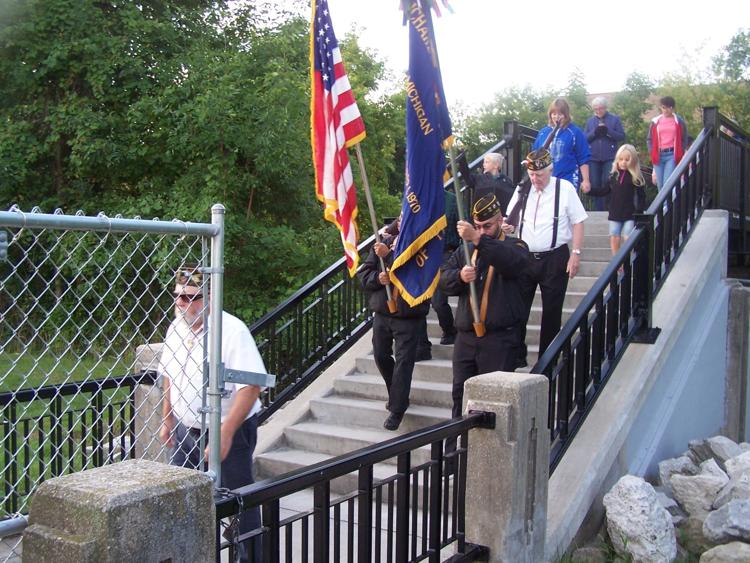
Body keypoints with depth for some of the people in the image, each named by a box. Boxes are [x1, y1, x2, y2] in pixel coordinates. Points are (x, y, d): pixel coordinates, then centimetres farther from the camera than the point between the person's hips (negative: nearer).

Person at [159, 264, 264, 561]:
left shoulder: (232, 331, -21)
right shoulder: (176, 328, 2)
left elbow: (251, 386, -25)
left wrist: (226, 432, -28)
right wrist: (167, 420, 16)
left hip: (228, 430, -7)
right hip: (185, 428, 7)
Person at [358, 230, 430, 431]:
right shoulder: (383, 244, 4)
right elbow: (363, 273, 6)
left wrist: (389, 255, -29)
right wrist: (377, 278, -15)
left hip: (410, 318, -5)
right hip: (382, 314, 5)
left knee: (403, 361, -4)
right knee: (380, 355, 13)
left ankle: (397, 409, 6)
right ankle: (395, 393, 38)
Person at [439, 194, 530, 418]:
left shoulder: (514, 246, 2)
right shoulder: (465, 250, 17)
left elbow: (513, 261, -23)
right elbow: (444, 277, 9)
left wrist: (478, 240, -36)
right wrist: (459, 276, -15)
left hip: (499, 338, -5)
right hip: (466, 335, 5)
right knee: (460, 391, 9)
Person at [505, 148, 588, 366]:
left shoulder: (565, 188, -6)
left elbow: (578, 222, -4)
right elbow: (512, 220, 14)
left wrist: (575, 254, -10)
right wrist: (508, 227, -10)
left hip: (554, 258, -3)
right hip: (524, 257, 3)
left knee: (552, 313, 6)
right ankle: (517, 357, 17)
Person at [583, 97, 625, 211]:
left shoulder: (615, 119, 3)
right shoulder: (590, 121, 11)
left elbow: (622, 137, -3)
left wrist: (608, 131, -17)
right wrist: (594, 132, -12)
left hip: (609, 158, -3)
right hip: (593, 158, 3)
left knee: (607, 182, -11)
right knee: (595, 185, 5)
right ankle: (598, 210, 14)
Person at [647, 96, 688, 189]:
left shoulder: (679, 121, 3)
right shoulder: (655, 122, 8)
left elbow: (684, 140, 7)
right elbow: (649, 139, 13)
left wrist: (681, 155, -4)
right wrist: (652, 154, 1)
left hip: (672, 155, -3)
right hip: (658, 156, 3)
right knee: (660, 185, 5)